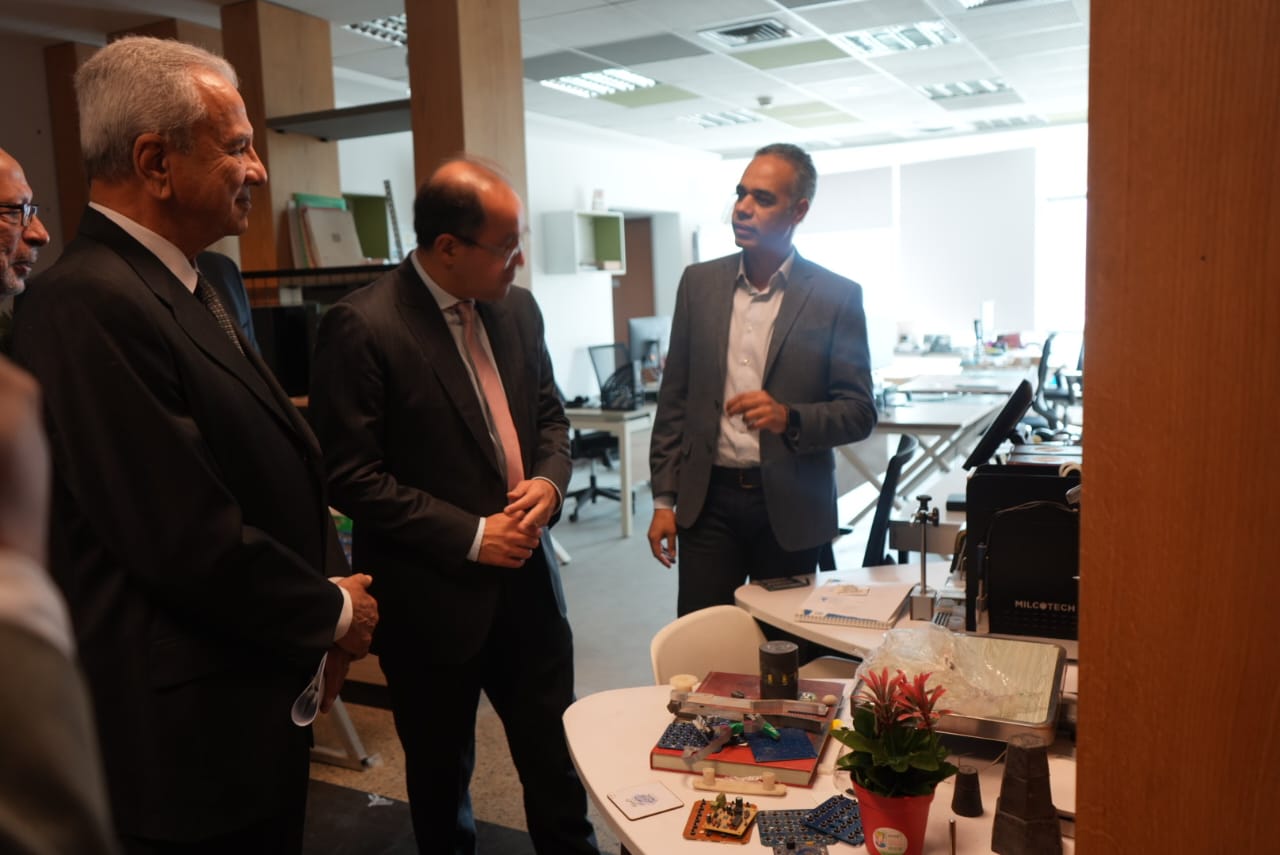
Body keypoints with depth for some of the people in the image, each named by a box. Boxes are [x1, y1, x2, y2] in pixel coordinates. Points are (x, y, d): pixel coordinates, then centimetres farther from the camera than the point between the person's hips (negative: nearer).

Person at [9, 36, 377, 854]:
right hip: (189, 734, -9)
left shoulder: (185, 286, 8)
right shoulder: (90, 306, -23)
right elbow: (187, 538, -26)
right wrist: (332, 611, -11)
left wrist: (334, 599, 0)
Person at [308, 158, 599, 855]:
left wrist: (548, 481, -8)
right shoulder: (360, 327, -17)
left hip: (526, 576, 5)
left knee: (556, 757, 16)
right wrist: (471, 536, -18)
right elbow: (353, 477, -18)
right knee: (441, 770, 18)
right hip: (431, 595, -5)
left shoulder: (517, 309, 2)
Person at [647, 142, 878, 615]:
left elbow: (859, 412, -3)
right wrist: (664, 498, 4)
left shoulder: (837, 296, -4)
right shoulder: (699, 282, 5)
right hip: (707, 499, 2)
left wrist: (789, 418, -23)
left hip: (790, 505, -1)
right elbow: (675, 398, 7)